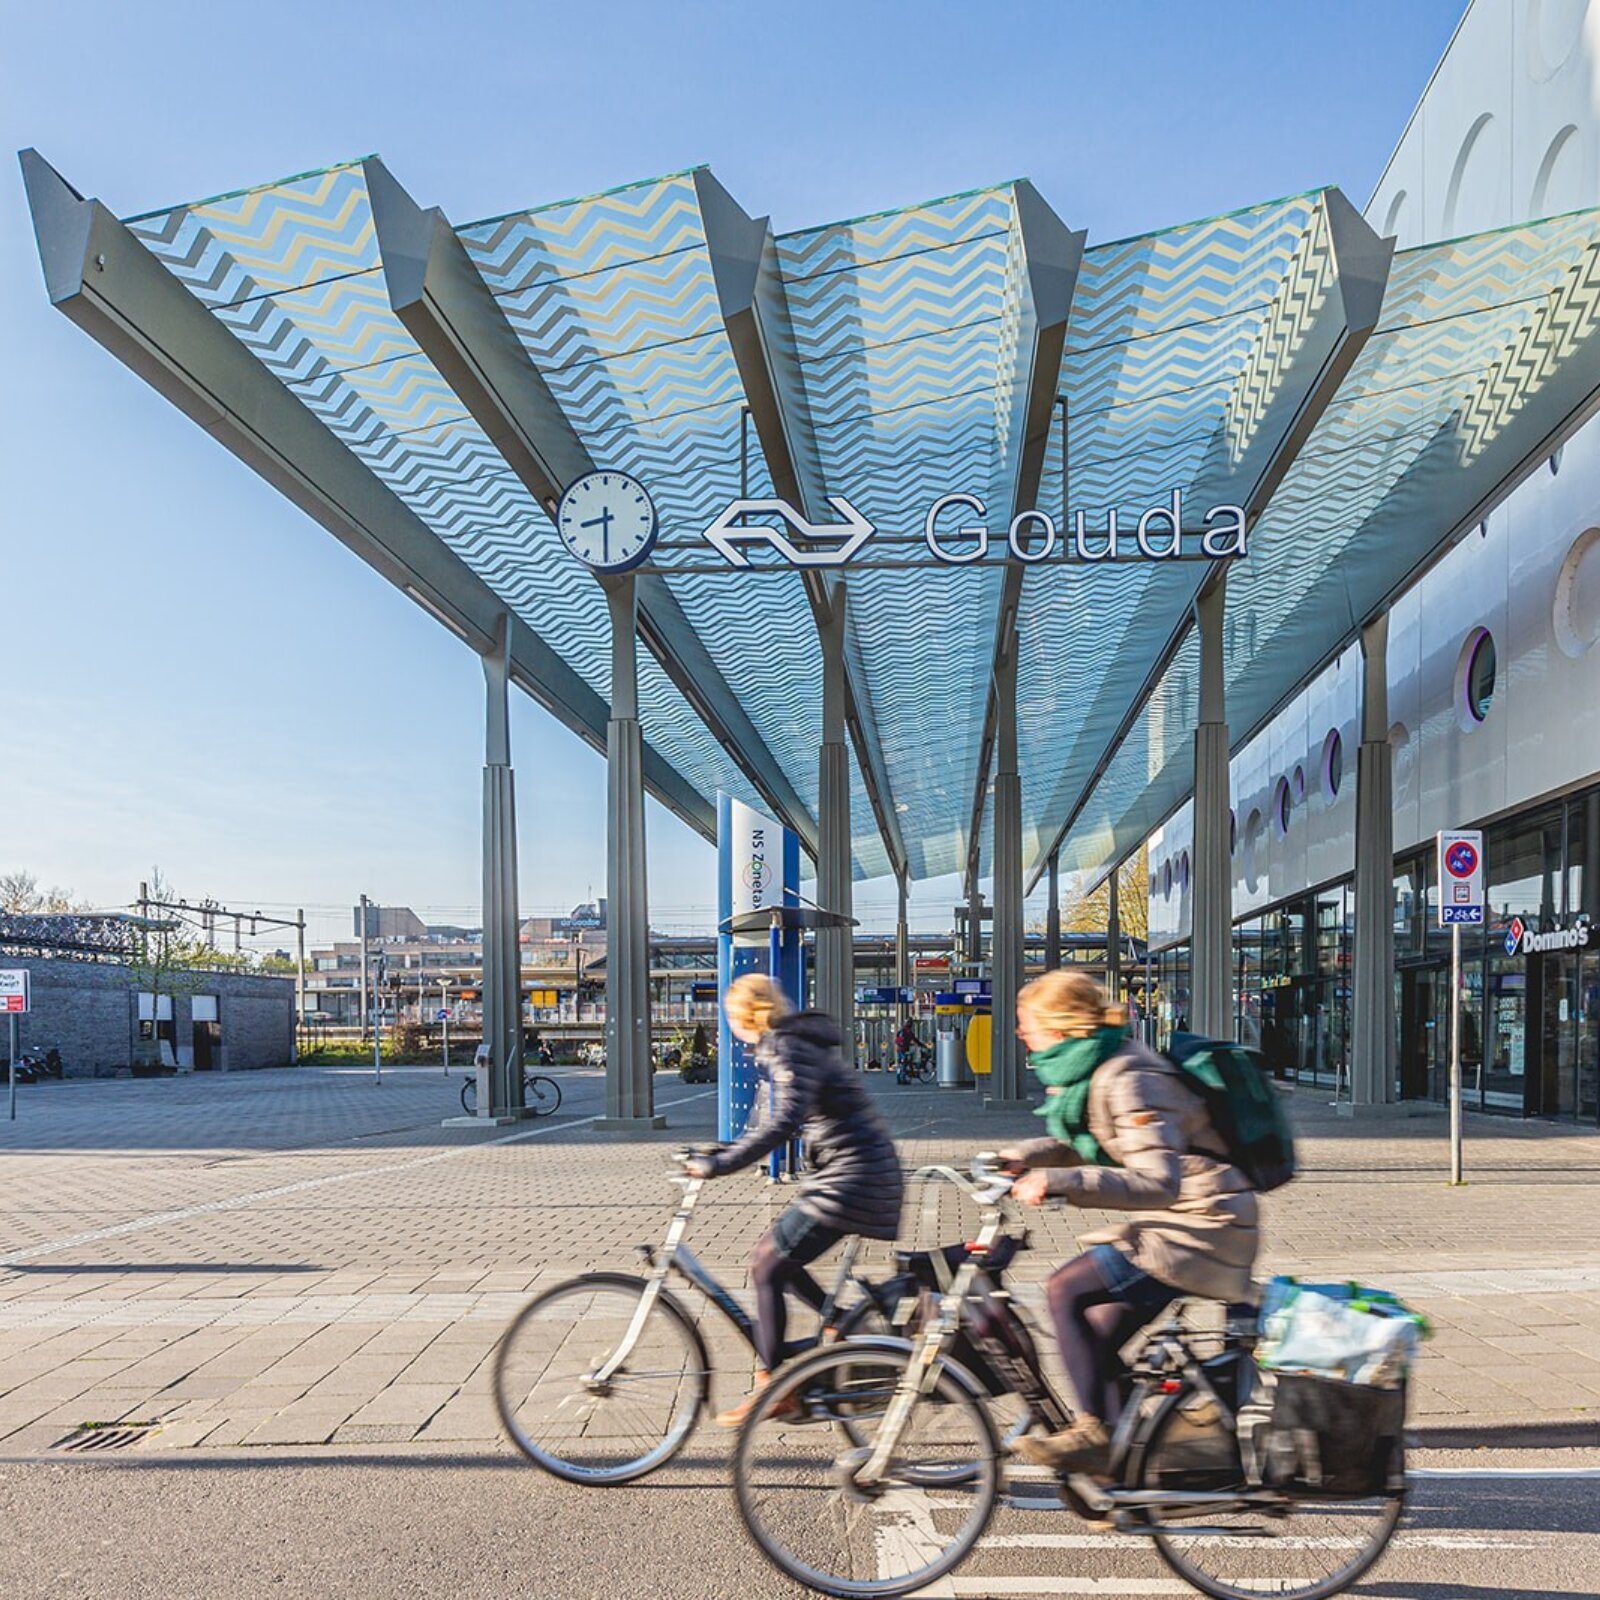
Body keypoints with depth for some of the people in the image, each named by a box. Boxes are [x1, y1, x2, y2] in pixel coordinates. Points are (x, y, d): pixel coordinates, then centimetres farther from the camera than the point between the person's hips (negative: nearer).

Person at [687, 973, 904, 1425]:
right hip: (851, 1172, 10)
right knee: (773, 1257, 14)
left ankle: (770, 1388, 2)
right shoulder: (787, 1045, 16)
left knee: (769, 1267, -6)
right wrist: (726, 1153, 19)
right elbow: (787, 1122, 23)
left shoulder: (789, 1048, -16)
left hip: (852, 1177, -10)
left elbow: (785, 1121, -30)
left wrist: (721, 1164, -30)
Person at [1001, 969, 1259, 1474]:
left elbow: (1158, 1180, -32)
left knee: (1066, 1290, -17)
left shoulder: (1128, 1079, -22)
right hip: (1175, 1225, 10)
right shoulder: (1091, 1073, 8)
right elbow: (1084, 1146, 24)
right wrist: (1024, 1156, 7)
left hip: (1203, 1228, -10)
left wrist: (1057, 1181, -37)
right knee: (1097, 1339, 10)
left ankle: (1095, 1432, -8)